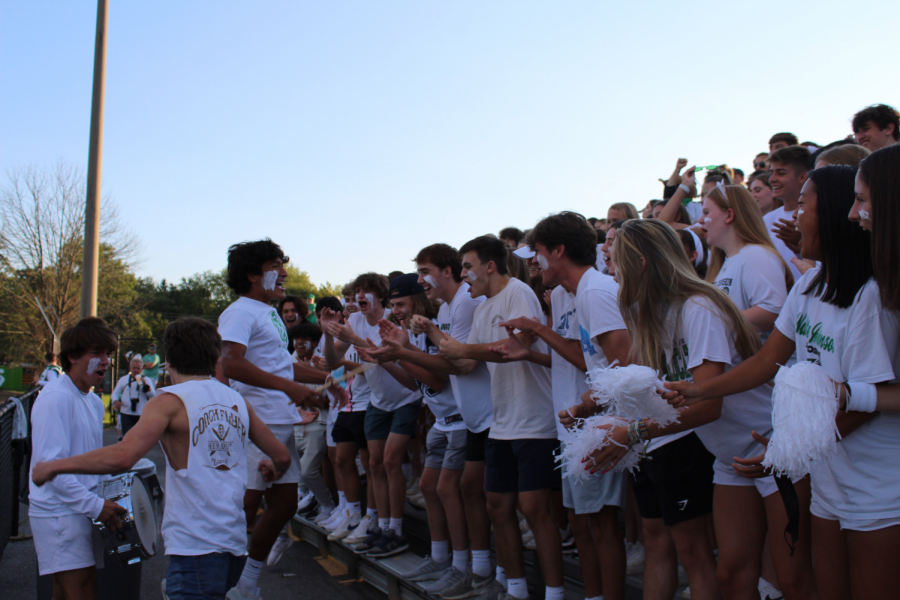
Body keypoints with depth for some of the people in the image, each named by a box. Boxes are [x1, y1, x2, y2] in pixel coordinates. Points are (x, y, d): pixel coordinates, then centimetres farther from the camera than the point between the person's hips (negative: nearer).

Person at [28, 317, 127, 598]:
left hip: (80, 512, 9)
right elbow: (49, 465, -22)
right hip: (60, 513, -9)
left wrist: (109, 494, 10)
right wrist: (95, 505, -23)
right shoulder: (56, 398, -15)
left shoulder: (94, 402, 14)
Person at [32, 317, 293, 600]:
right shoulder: (238, 401, 8)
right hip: (235, 543, 6)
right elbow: (282, 456, 14)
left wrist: (53, 466, -11)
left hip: (196, 546, -6)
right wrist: (271, 470, 38)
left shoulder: (171, 401, -9)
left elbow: (123, 456, -23)